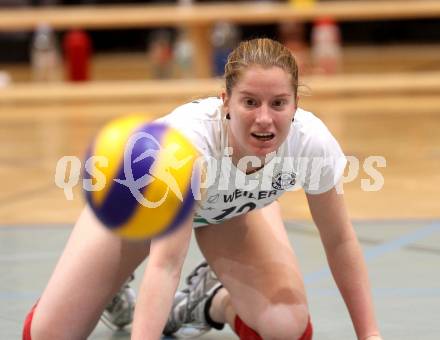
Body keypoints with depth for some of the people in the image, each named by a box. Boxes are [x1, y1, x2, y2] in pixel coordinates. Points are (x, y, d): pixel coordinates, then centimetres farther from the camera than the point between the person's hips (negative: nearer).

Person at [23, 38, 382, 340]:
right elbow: (164, 264, -48)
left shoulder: (311, 141, -35)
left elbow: (339, 240, -19)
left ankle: (212, 300, 14)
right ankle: (119, 290, 24)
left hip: (235, 205, 3)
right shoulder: (190, 137, -46)